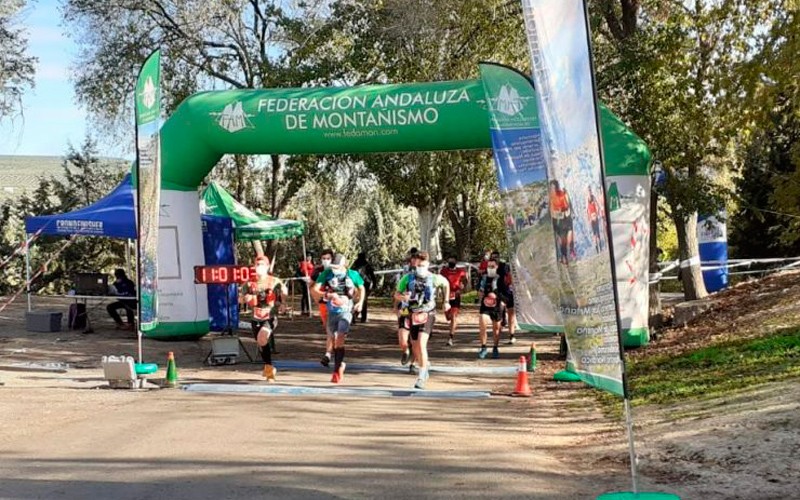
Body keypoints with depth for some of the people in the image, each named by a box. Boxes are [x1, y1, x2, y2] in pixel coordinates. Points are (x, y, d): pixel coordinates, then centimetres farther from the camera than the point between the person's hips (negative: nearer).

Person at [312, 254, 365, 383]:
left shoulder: (352, 275, -5)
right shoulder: (327, 274, -6)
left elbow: (361, 288, 13)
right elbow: (314, 290, -12)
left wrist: (360, 302, -1)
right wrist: (327, 294, -28)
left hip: (346, 311, -3)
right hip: (332, 312, 3)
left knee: (340, 340, -16)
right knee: (334, 340, 14)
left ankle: (337, 370, -12)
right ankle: (340, 364, 36)